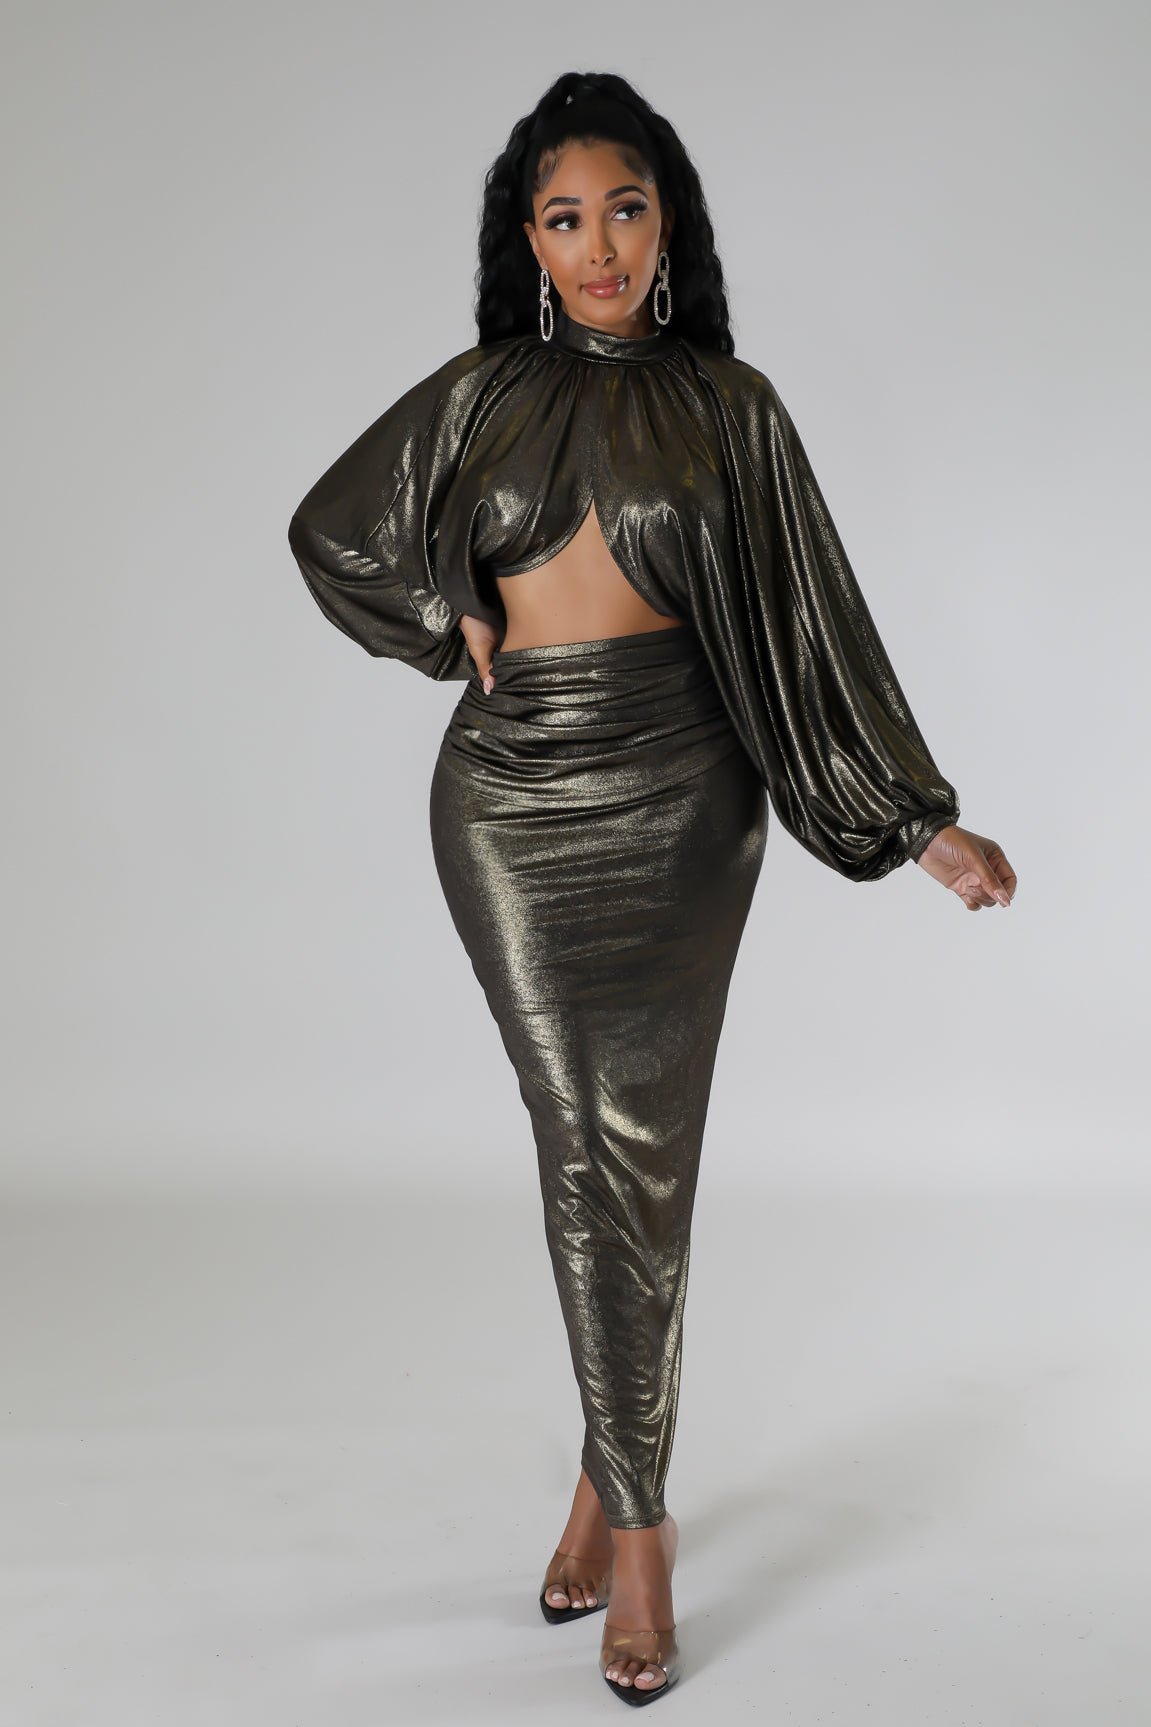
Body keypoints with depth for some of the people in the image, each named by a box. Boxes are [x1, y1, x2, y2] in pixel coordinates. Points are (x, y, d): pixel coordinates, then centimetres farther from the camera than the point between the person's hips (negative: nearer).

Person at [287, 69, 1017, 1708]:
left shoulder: (729, 402, 5)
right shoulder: (481, 391, 8)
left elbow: (815, 617, 4)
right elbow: (330, 529, 20)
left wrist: (925, 822, 0)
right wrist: (458, 621, 5)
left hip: (677, 791, -1)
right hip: (513, 789, 1)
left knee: (643, 1154, -3)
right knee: (581, 1143, 1)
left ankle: (615, 1485, 13)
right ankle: (636, 1503, 13)